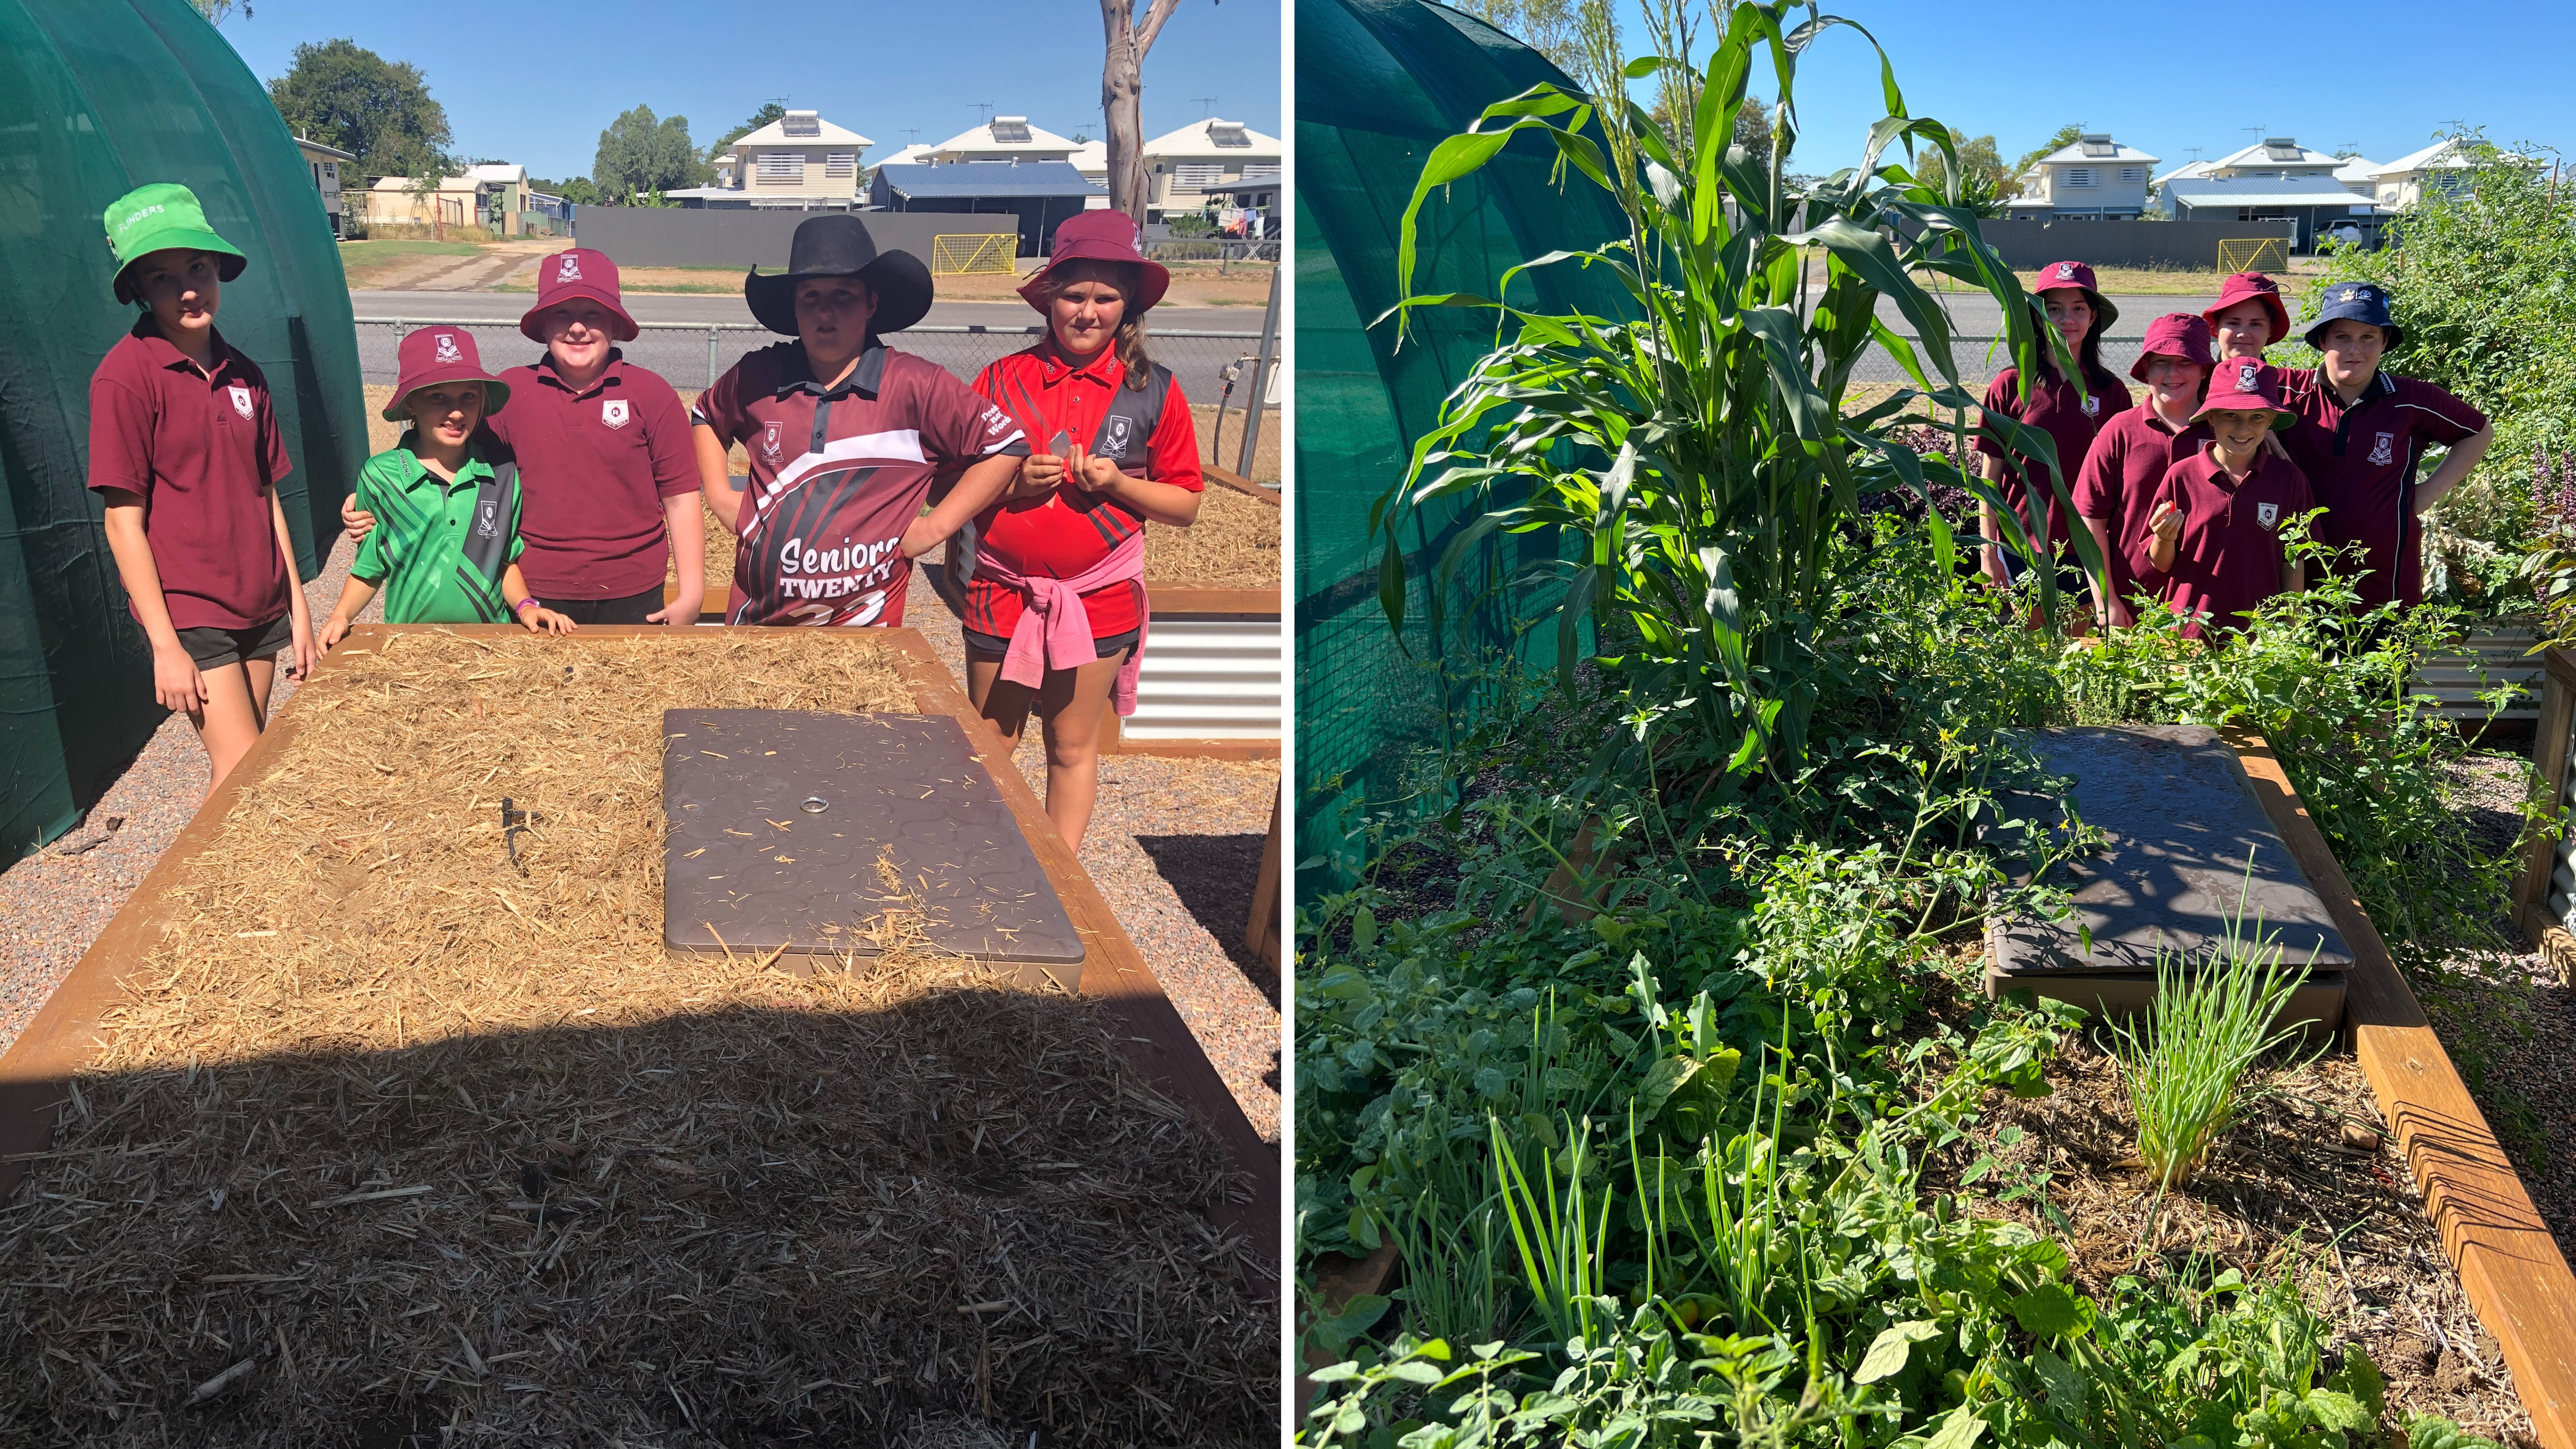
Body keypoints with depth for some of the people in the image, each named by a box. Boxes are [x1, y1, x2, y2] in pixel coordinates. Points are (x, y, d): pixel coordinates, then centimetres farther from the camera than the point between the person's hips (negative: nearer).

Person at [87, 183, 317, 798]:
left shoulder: (241, 372, 6)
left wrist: (297, 607, 10)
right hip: (189, 611, -6)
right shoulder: (125, 375, -12)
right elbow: (124, 521, -13)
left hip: (259, 607, 6)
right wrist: (165, 646, -14)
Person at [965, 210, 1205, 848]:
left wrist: (1117, 484, -14)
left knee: (1073, 747, 10)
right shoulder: (1003, 378, 0)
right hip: (1004, 590, 1)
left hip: (1099, 597, -1)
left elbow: (1186, 505, 2)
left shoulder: (1154, 391, -1)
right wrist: (1013, 480, -13)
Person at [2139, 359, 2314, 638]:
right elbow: (2161, 564, 4)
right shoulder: (2181, 476, -2)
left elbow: (2292, 566, 6)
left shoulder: (2288, 479, 1)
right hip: (2187, 633, 0)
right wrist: (2165, 540, -15)